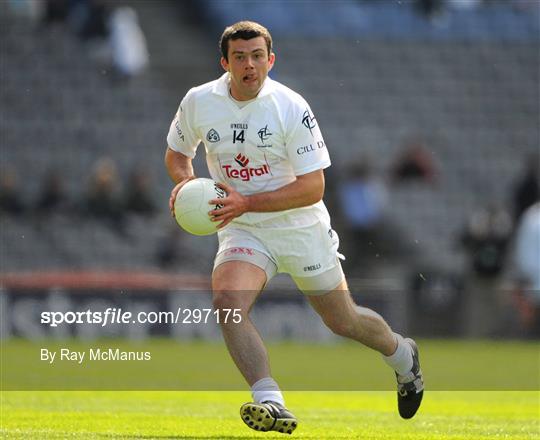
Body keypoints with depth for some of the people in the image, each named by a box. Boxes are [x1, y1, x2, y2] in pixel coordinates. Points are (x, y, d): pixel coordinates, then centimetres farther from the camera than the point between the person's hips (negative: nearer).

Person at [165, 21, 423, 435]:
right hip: (242, 230, 2)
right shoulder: (198, 102, -7)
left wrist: (247, 203, -27)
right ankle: (269, 402, -33)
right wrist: (184, 180, -11)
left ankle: (401, 354, 44)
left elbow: (313, 187, -18)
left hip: (301, 228, -2)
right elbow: (177, 151, 13)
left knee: (343, 321, 12)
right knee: (227, 301, -29)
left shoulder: (291, 107, -17)